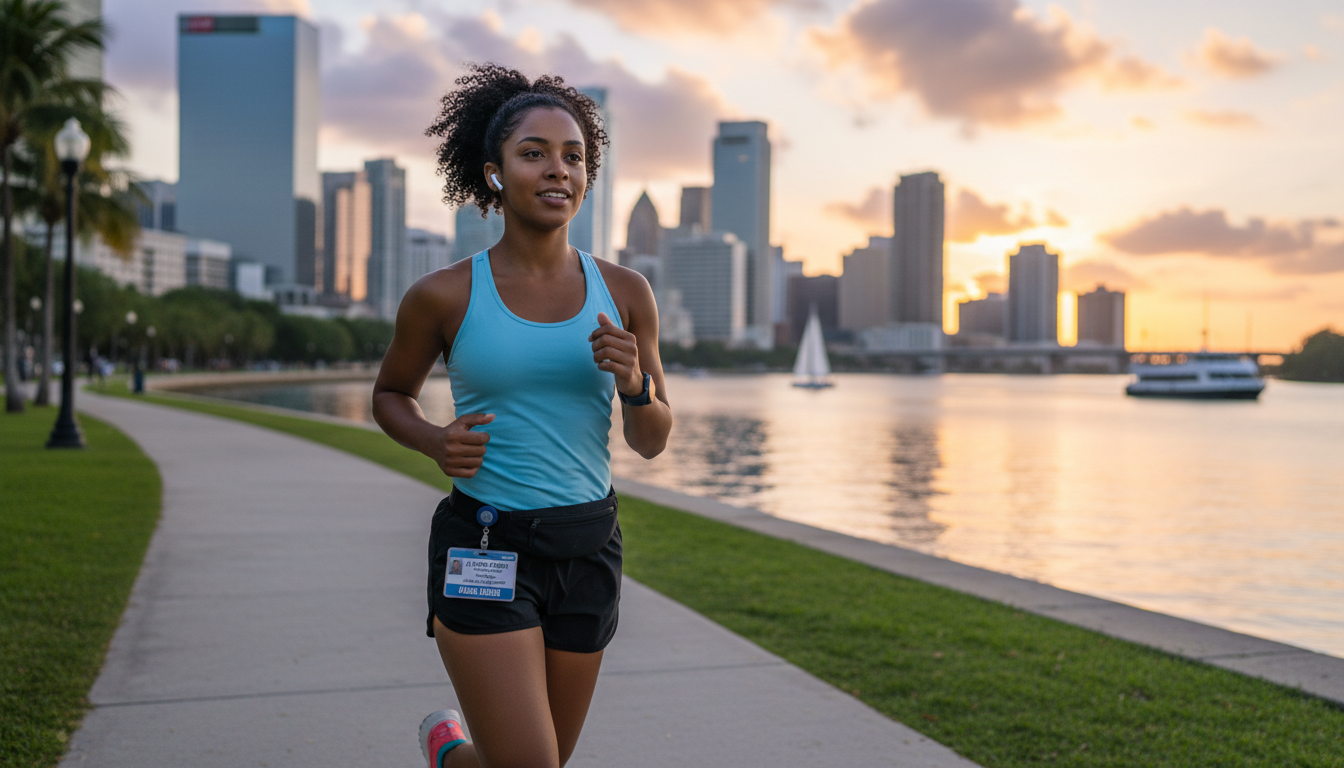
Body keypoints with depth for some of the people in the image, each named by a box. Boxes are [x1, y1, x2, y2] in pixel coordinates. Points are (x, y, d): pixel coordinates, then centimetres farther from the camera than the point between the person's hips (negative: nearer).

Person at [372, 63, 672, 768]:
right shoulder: (443, 296, -6)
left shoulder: (624, 293, 0)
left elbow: (651, 442, 7)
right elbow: (390, 394, 12)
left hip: (587, 549, 4)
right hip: (485, 549, -3)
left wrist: (633, 383, -14)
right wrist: (437, 443, -9)